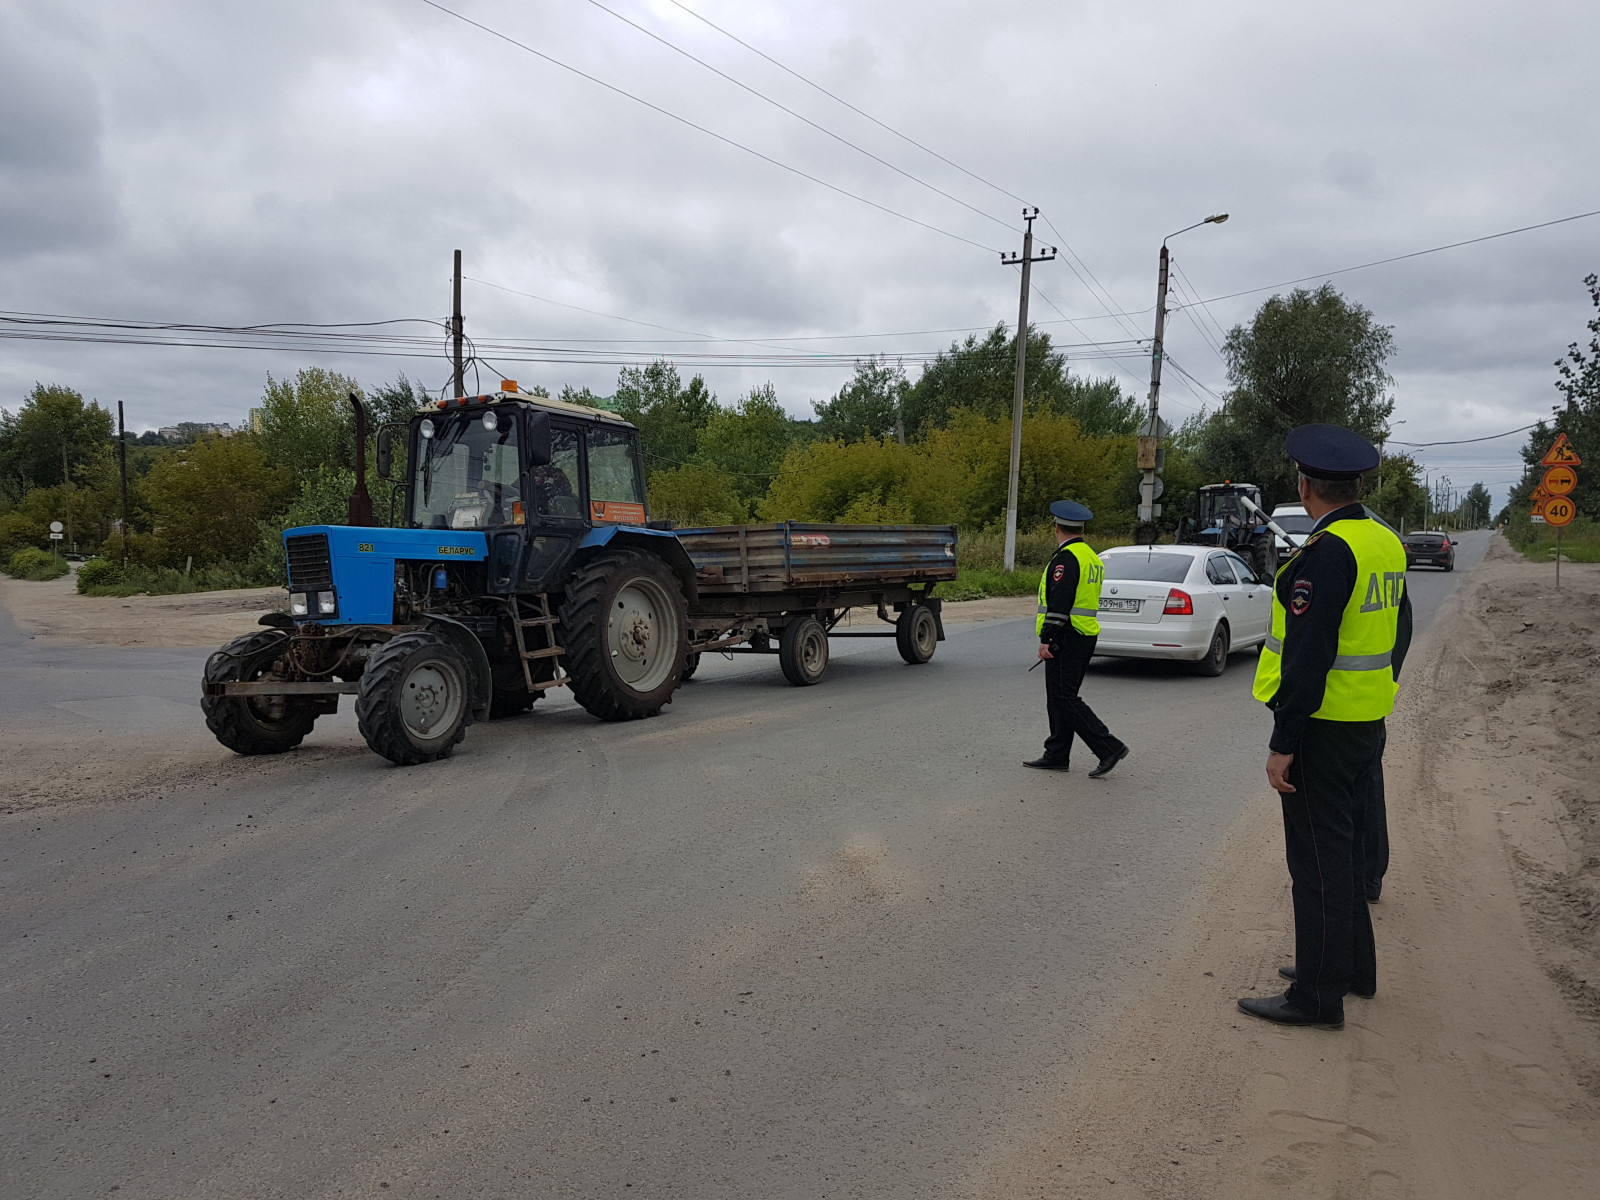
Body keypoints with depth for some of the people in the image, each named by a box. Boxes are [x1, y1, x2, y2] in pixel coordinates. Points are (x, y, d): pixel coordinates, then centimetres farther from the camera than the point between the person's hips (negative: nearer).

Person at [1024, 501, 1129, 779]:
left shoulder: (1066, 558, -15)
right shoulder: (1091, 557, 17)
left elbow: (1059, 603, -23)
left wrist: (1045, 639, -22)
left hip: (1066, 639, -10)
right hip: (1085, 638, 10)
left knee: (1064, 699, -8)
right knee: (1061, 698, 13)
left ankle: (1109, 748, -11)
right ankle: (1057, 755, 17)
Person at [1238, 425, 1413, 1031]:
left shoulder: (1326, 553, -21)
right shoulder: (1386, 543, 9)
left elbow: (1308, 655, -25)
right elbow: (1400, 632, 18)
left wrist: (1283, 744, -21)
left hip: (1322, 727, -9)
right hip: (1368, 725, 10)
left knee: (1318, 858, -1)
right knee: (1346, 846, 21)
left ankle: (1319, 995, 8)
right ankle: (1353, 964, 34)